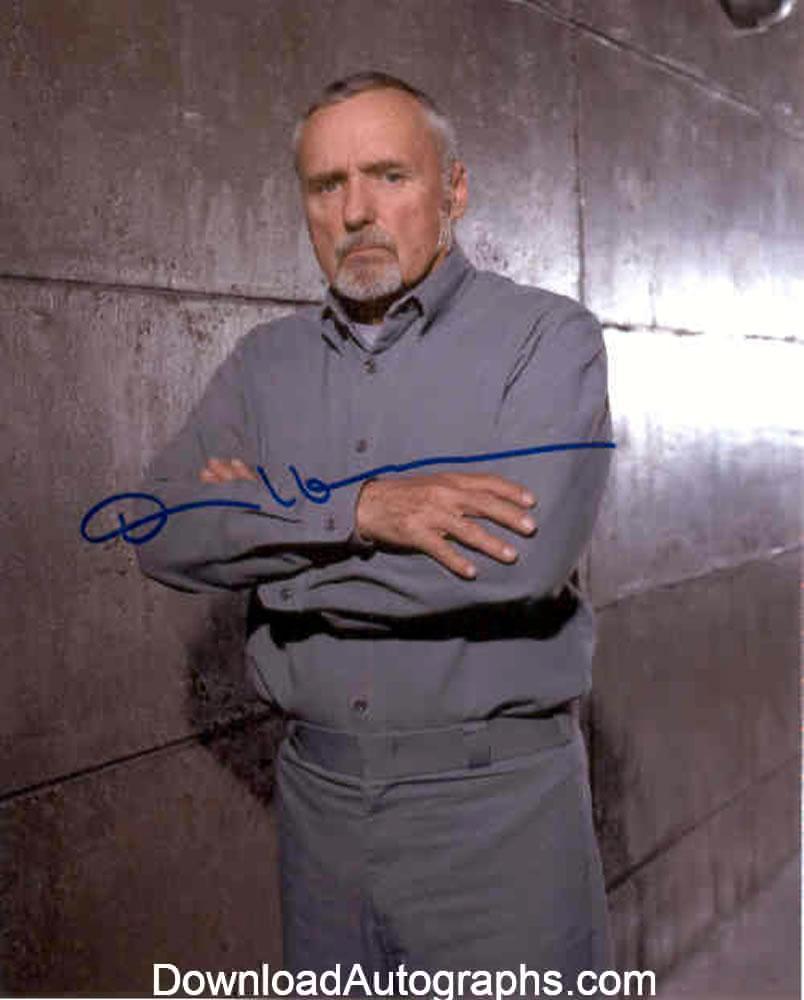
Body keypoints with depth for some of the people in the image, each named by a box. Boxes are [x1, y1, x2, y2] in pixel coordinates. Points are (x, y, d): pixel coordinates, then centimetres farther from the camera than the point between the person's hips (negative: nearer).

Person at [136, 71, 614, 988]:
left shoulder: (547, 338, -8)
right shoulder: (266, 361, 6)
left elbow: (521, 556, -24)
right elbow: (162, 533, -6)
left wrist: (268, 531, -13)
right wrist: (352, 510, -22)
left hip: (497, 805, -4)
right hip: (317, 794, 4)